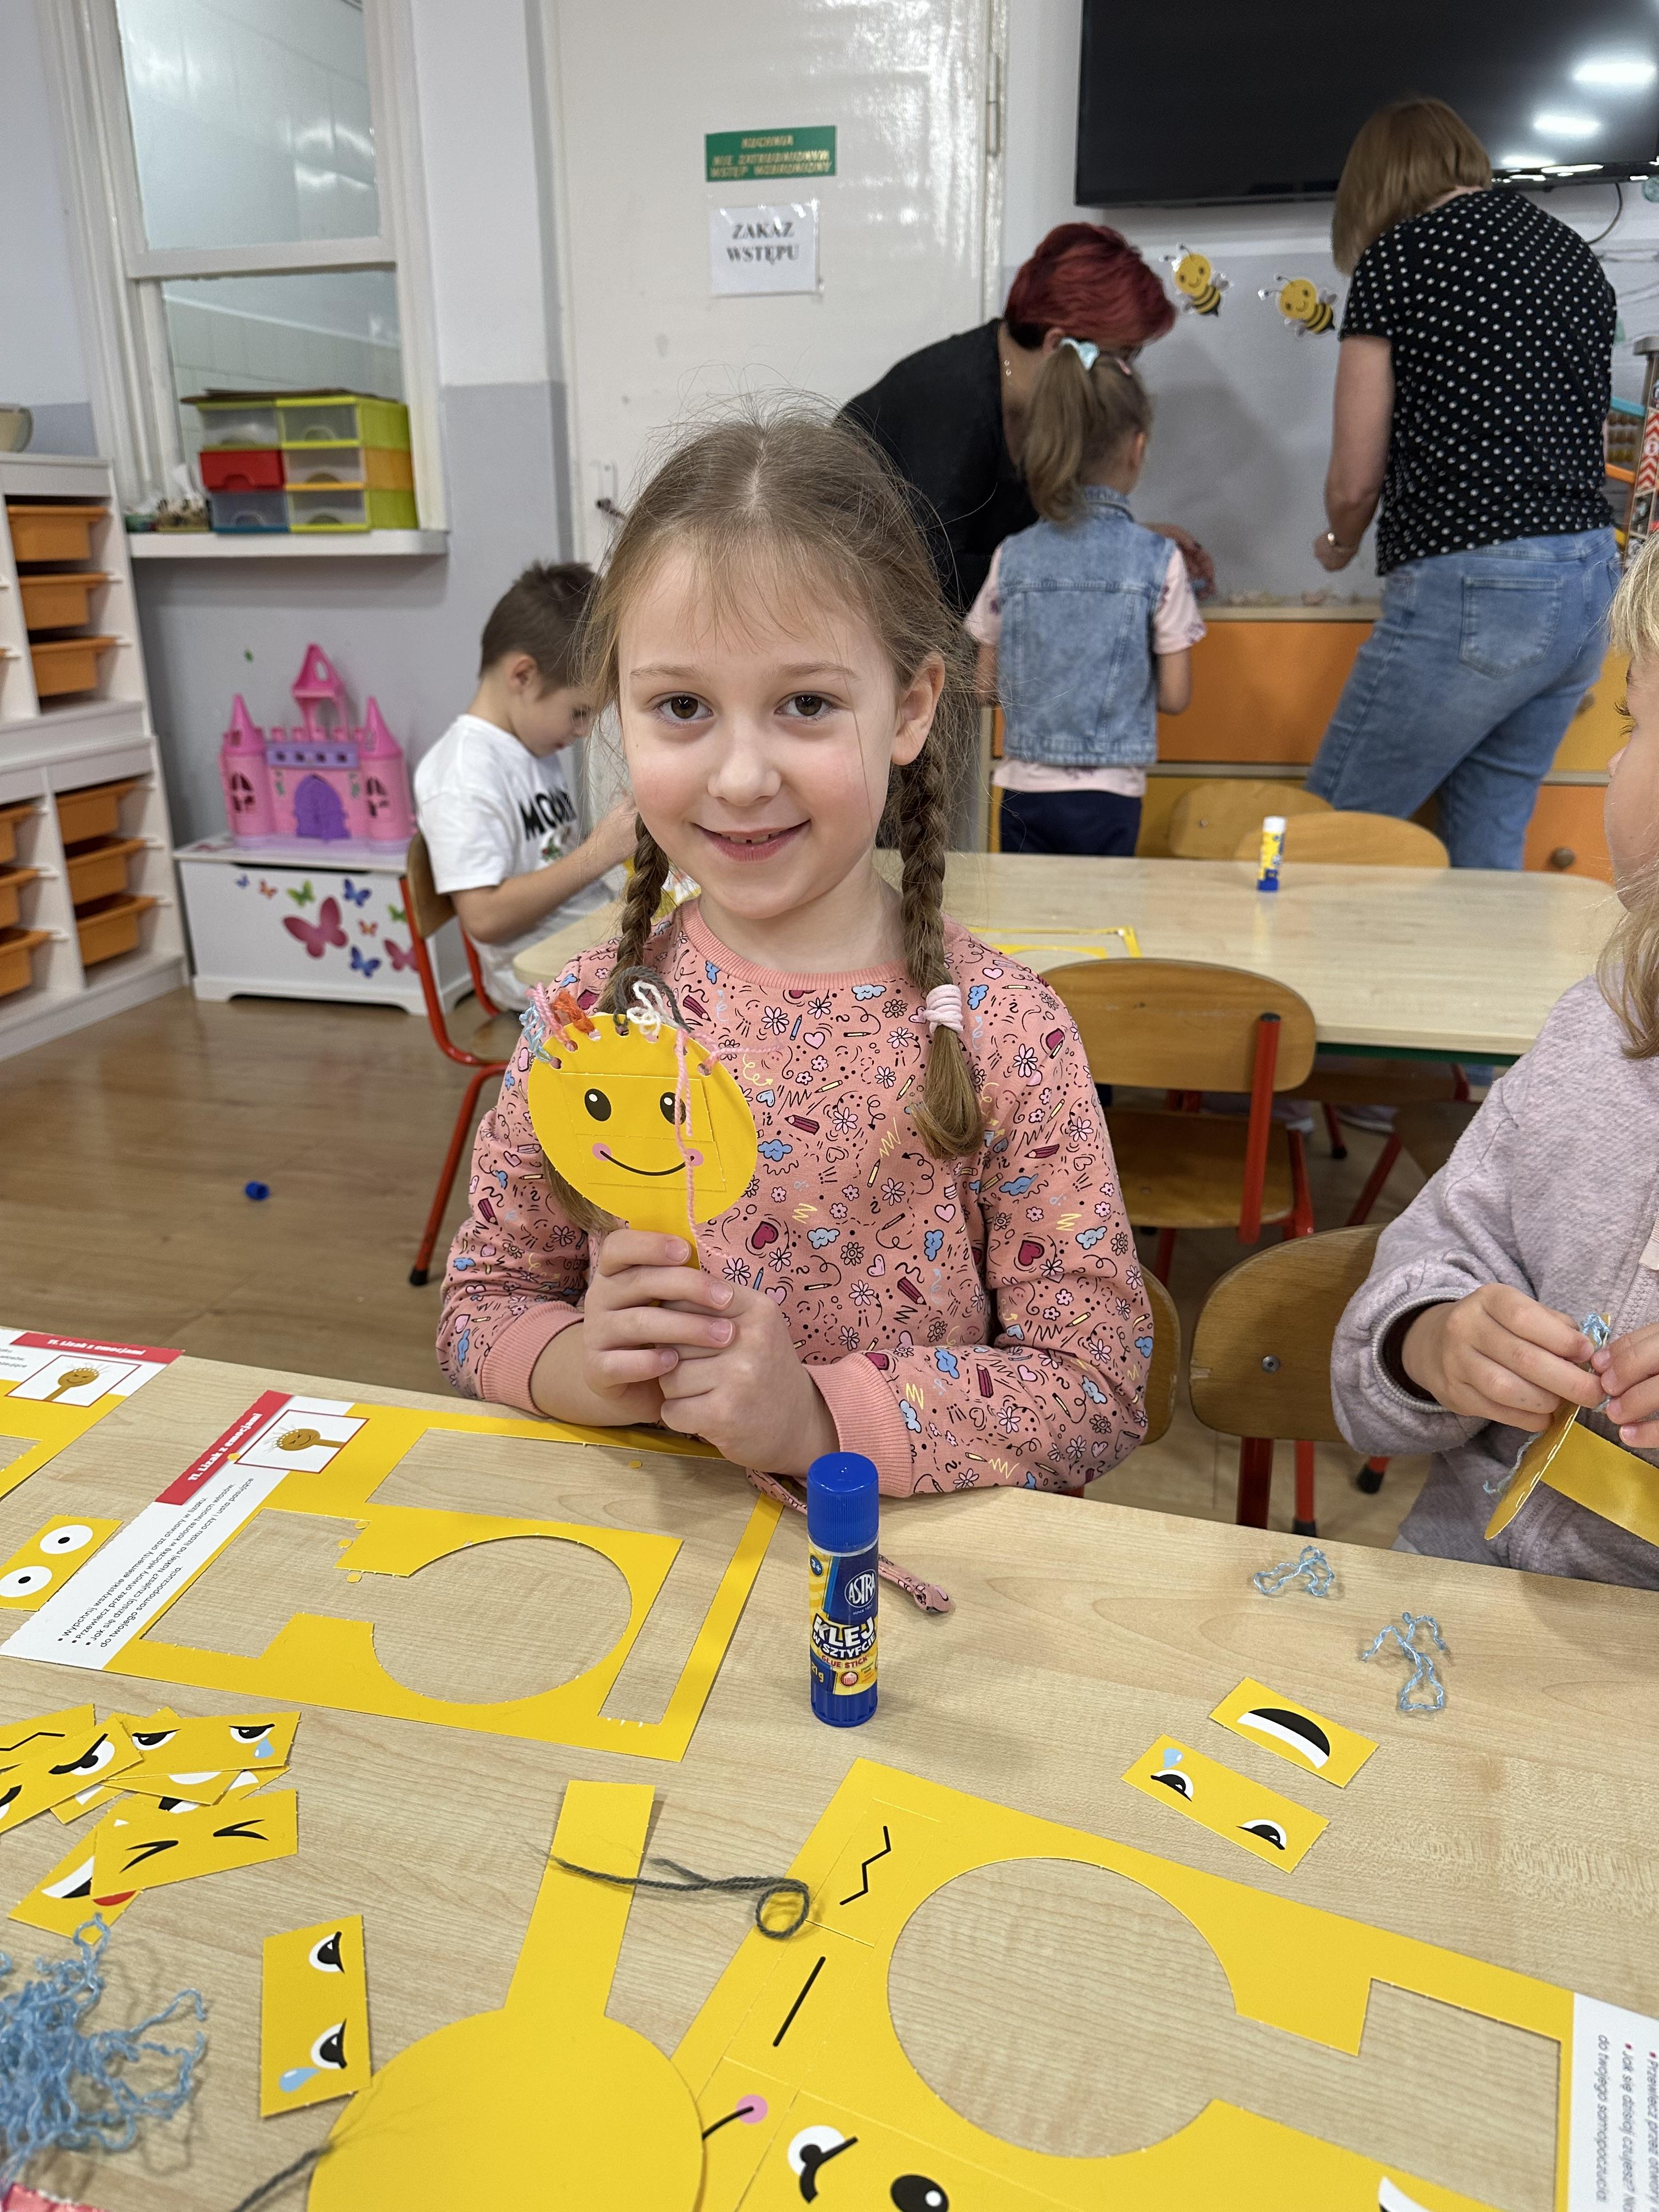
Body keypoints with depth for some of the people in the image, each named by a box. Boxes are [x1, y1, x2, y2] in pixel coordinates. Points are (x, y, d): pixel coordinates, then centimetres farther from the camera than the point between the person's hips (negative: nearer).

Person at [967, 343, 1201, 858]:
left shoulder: (1012, 557, -2)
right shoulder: (1158, 560, -8)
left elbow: (986, 685, 5)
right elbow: (1174, 696, -4)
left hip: (1024, 791, 2)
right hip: (1107, 797, -2)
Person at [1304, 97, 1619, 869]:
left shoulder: (1398, 257, -4)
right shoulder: (1574, 252, 17)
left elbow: (1356, 479, -3)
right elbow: (1583, 428, 19)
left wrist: (1338, 544, 18)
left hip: (1472, 591, -8)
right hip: (1593, 582, 8)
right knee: (1487, 851, 15)